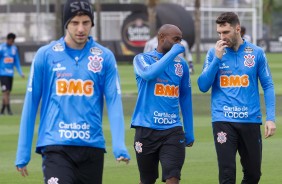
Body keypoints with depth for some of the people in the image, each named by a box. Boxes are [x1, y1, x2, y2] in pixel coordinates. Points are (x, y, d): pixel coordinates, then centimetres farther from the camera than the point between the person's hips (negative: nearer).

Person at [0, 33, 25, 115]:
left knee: (8, 92, 5)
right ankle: (8, 109, -12)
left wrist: (20, 72, 8)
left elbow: (17, 61, 14)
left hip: (10, 73, 5)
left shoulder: (14, 48, 8)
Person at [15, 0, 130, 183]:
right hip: (56, 146, -2)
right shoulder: (46, 55, 1)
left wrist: (119, 145, -15)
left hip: (93, 146, 2)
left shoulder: (105, 57, 4)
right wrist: (23, 153, 2)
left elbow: (114, 102, -1)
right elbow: (31, 103, 4)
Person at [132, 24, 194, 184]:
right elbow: (149, 73, -23)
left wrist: (189, 132, 17)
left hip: (173, 130, 2)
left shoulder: (181, 64, 11)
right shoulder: (142, 58, 1)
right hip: (147, 129, -2)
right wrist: (172, 53, -17)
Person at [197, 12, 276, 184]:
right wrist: (217, 59, -11)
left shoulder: (256, 53, 2)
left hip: (250, 120, 1)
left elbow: (268, 86, 4)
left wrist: (271, 118, -5)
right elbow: (203, 86, -1)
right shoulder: (214, 53, 3)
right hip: (223, 121, -1)